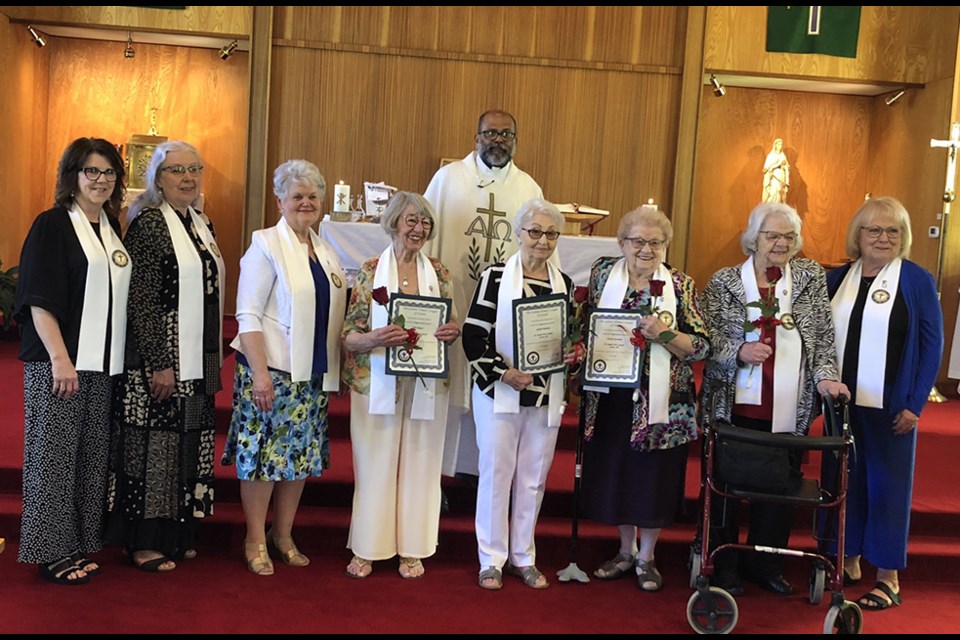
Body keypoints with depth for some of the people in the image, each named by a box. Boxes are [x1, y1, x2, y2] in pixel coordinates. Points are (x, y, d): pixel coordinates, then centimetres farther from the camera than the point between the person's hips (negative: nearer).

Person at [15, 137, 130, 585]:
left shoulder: (111, 228, 14)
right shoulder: (53, 225, -6)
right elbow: (39, 299, -12)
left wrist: (116, 356, 13)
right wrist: (60, 358, -18)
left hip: (103, 363, 7)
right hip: (59, 361, -6)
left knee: (92, 455, 10)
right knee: (55, 454, 0)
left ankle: (80, 543, 22)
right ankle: (53, 552, 10)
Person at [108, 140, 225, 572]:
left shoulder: (202, 224, 13)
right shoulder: (149, 224, -11)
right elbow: (141, 300, -16)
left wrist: (214, 359, 14)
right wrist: (159, 363, -19)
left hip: (197, 362, 8)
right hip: (161, 359, -8)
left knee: (187, 444, 13)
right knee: (154, 443, 0)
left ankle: (177, 534, 25)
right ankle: (144, 543, 13)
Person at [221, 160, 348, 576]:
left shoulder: (326, 252, 13)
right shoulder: (266, 245, -6)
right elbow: (248, 315, -11)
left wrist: (331, 370, 9)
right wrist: (259, 372, -18)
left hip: (313, 374, 6)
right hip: (272, 370, -6)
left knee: (302, 453, 11)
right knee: (262, 452, 0)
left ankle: (283, 536, 26)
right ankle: (255, 541, 15)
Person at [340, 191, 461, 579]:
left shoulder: (439, 273, 7)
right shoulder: (370, 271, -2)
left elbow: (447, 332, 12)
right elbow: (349, 336, -4)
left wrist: (452, 334, -11)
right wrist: (377, 338, -25)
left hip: (426, 386, 2)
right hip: (377, 383, -2)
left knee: (419, 465, 7)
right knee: (375, 465, 3)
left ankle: (412, 548, 22)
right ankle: (366, 549, 19)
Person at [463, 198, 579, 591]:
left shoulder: (565, 284, 8)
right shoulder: (496, 276, -6)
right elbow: (473, 336, -9)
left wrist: (572, 354, -3)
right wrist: (504, 373, -18)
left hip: (546, 396, 4)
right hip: (499, 393, -4)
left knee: (534, 478, 11)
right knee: (496, 473, 3)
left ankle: (523, 556, 26)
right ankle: (491, 559, 18)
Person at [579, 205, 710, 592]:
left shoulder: (681, 286, -2)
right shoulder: (603, 274, 4)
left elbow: (701, 346, -5)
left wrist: (663, 335, -20)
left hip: (660, 400, -2)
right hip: (611, 396, 2)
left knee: (654, 476, 6)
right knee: (612, 472, 11)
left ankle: (646, 557, 27)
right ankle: (626, 550, 33)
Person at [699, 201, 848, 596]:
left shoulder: (811, 277, 8)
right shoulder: (723, 281, 1)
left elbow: (824, 336, 8)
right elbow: (706, 336, -1)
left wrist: (825, 375, -6)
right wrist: (738, 351, -17)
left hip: (790, 411, 2)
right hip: (734, 406, -2)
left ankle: (765, 565, 27)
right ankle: (722, 567, 22)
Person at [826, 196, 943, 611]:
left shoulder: (917, 280, -4)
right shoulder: (837, 278, 6)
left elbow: (932, 343, -4)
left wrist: (915, 404, -8)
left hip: (890, 405, -4)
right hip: (842, 401, 4)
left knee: (887, 482, 4)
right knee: (843, 478, 11)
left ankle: (888, 577, 14)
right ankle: (848, 561, 25)